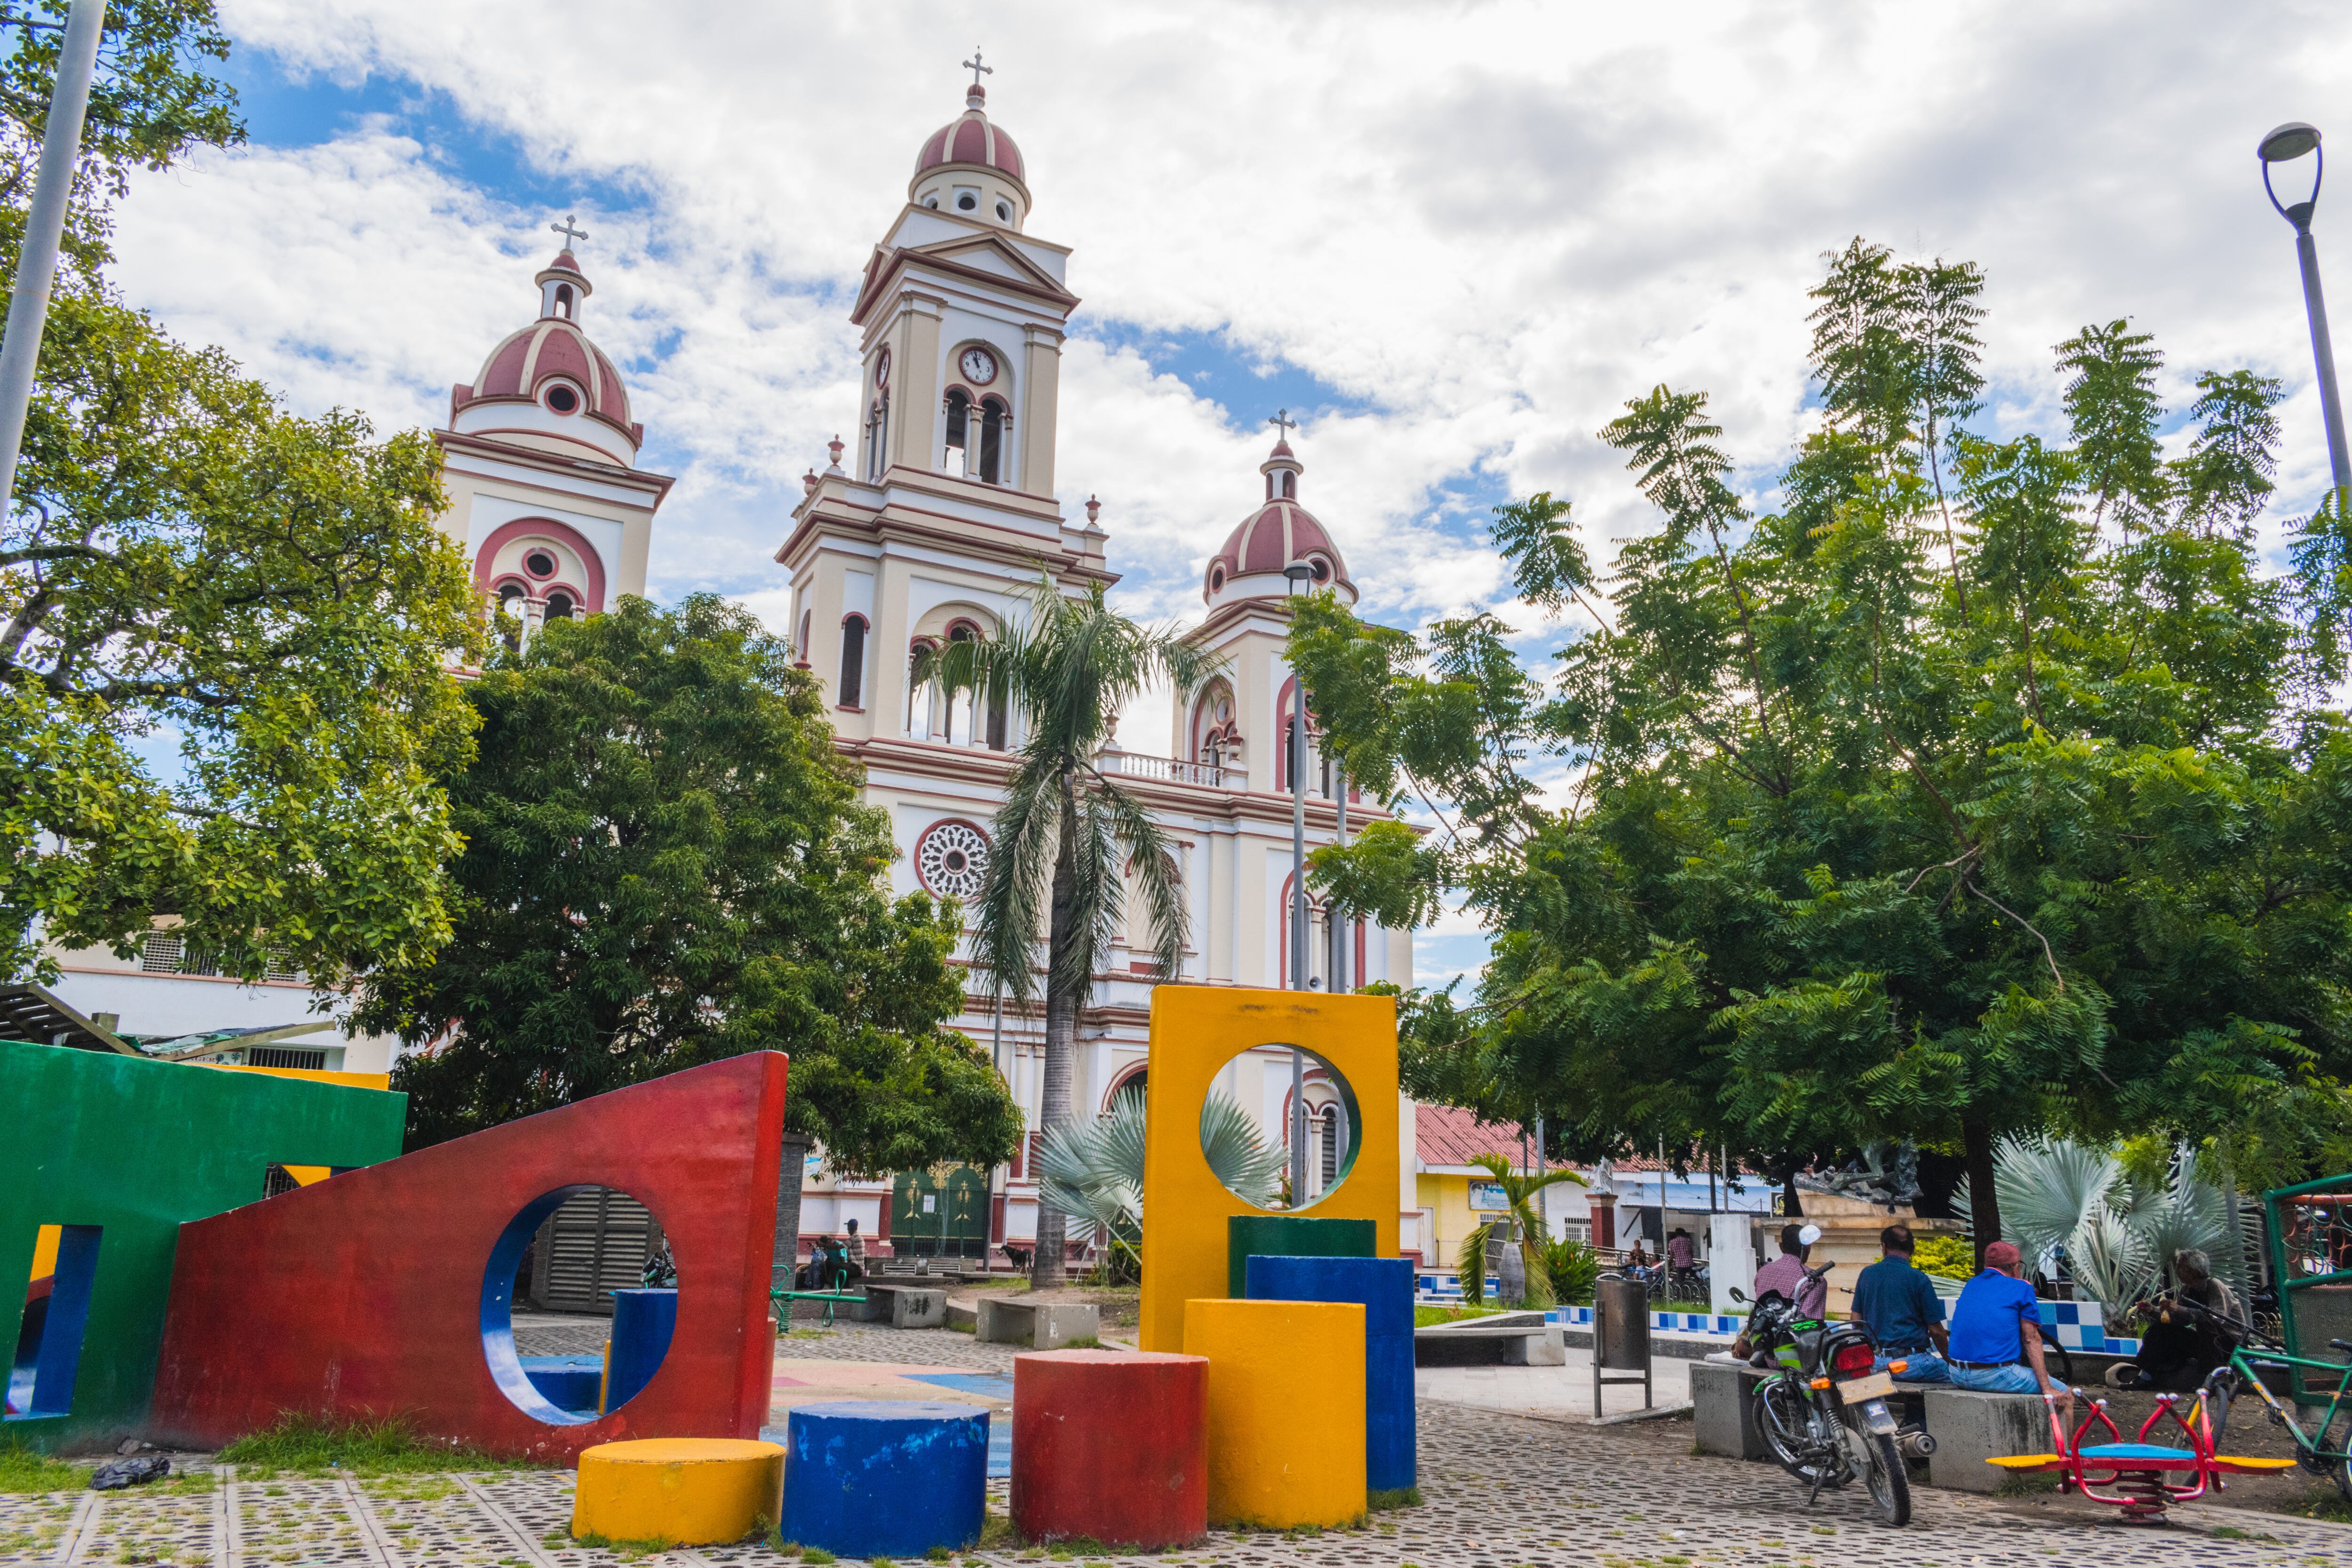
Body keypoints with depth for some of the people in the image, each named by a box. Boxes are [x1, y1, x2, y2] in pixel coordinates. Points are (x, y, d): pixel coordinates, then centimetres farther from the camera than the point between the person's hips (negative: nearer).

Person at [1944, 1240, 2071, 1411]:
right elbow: (2031, 1339, -3)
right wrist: (2047, 1388, -3)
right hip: (1996, 1376, -7)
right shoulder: (2022, 1288, 0)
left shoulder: (1971, 1285, 17)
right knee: (2065, 1395, 6)